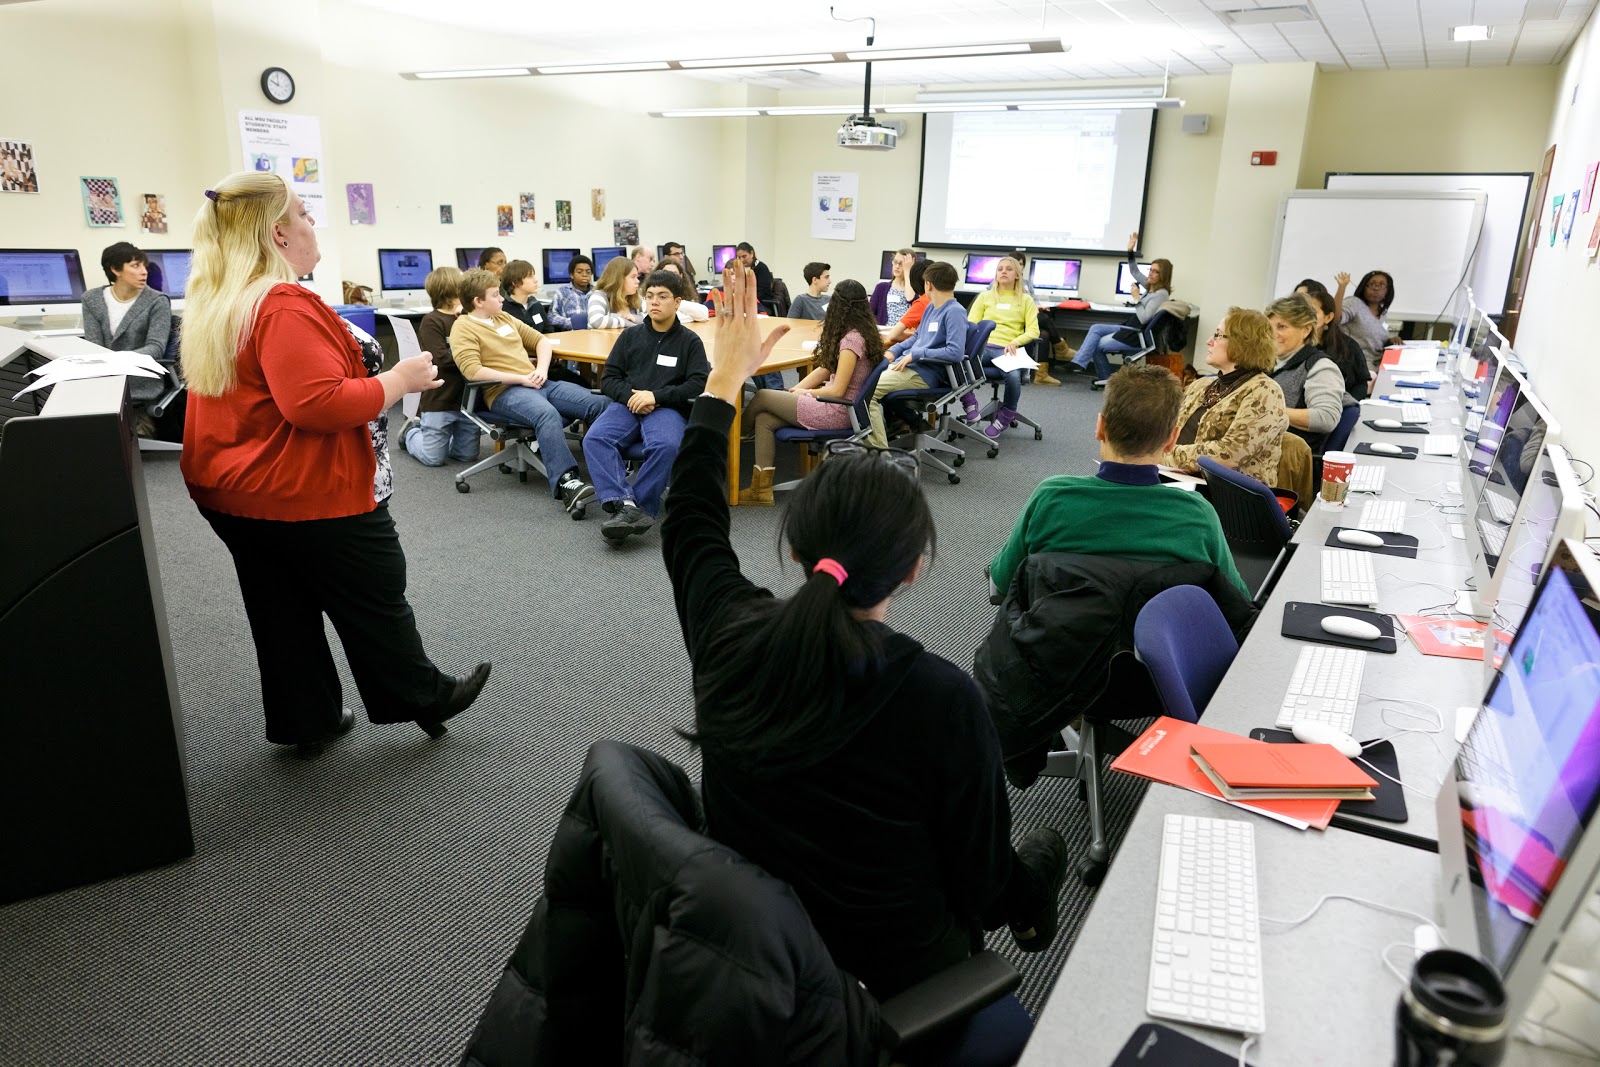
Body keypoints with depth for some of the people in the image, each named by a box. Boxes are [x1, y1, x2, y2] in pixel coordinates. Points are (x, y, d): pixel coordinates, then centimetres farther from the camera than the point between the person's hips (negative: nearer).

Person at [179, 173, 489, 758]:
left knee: (283, 614, 18)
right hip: (307, 496, -9)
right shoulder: (286, 306, -23)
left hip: (230, 493, 9)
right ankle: (426, 700, 27)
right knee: (377, 604, 9)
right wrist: (399, 379, -20)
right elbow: (320, 404, -31)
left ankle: (304, 723, 32)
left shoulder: (210, 305, 8)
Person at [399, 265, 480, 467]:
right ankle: (412, 432, 30)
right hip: (439, 400, -6)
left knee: (467, 455, 9)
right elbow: (443, 360, -18)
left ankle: (437, 437, 36)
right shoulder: (431, 322, -11)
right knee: (433, 458, 0)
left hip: (467, 397, 6)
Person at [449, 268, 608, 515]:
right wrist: (521, 378, -15)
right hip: (504, 392, -7)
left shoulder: (503, 317, 21)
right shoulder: (463, 328, -1)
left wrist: (542, 369, 2)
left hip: (538, 383, 8)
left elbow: (540, 340, 24)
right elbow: (472, 370, -16)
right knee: (547, 414, -40)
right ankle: (565, 481, -50)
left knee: (600, 404, -11)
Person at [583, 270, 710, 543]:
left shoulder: (690, 341, 10)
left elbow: (699, 384, -2)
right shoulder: (631, 335, 19)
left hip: (667, 408, -3)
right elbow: (609, 378, 15)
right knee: (594, 439, -29)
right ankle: (624, 505, -41)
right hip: (627, 405, 3)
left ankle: (638, 507, -31)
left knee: (667, 446, -37)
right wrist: (630, 396, -7)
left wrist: (656, 396, -12)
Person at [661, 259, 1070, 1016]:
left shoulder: (729, 635, -23)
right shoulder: (941, 698, -33)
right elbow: (985, 882, -17)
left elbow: (690, 519, -1)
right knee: (1042, 846, 24)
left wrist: (725, 379, 6)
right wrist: (1030, 904, 6)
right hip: (889, 971, -4)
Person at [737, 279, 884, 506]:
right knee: (765, 419, 0)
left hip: (839, 413, -9)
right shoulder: (862, 333, 11)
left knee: (762, 397, -4)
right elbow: (825, 370, 14)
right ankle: (761, 489, 0)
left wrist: (805, 392, -4)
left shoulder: (852, 339, -20)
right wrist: (794, 390, 5)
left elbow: (837, 390, -20)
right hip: (840, 405, 9)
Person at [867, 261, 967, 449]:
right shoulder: (931, 307, 16)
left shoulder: (954, 312, -12)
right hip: (906, 364, 10)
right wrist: (892, 351, 12)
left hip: (925, 374, -10)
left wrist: (916, 354, -19)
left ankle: (880, 450, -23)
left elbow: (956, 352, -24)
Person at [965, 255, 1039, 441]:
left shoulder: (1025, 300, 18)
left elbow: (1033, 331, 8)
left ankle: (1005, 417, -9)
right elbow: (970, 325, 15)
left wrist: (1015, 342, -12)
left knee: (1014, 376, -37)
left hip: (1007, 350, -1)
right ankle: (970, 405, -12)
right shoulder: (985, 296, 23)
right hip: (982, 347, 1)